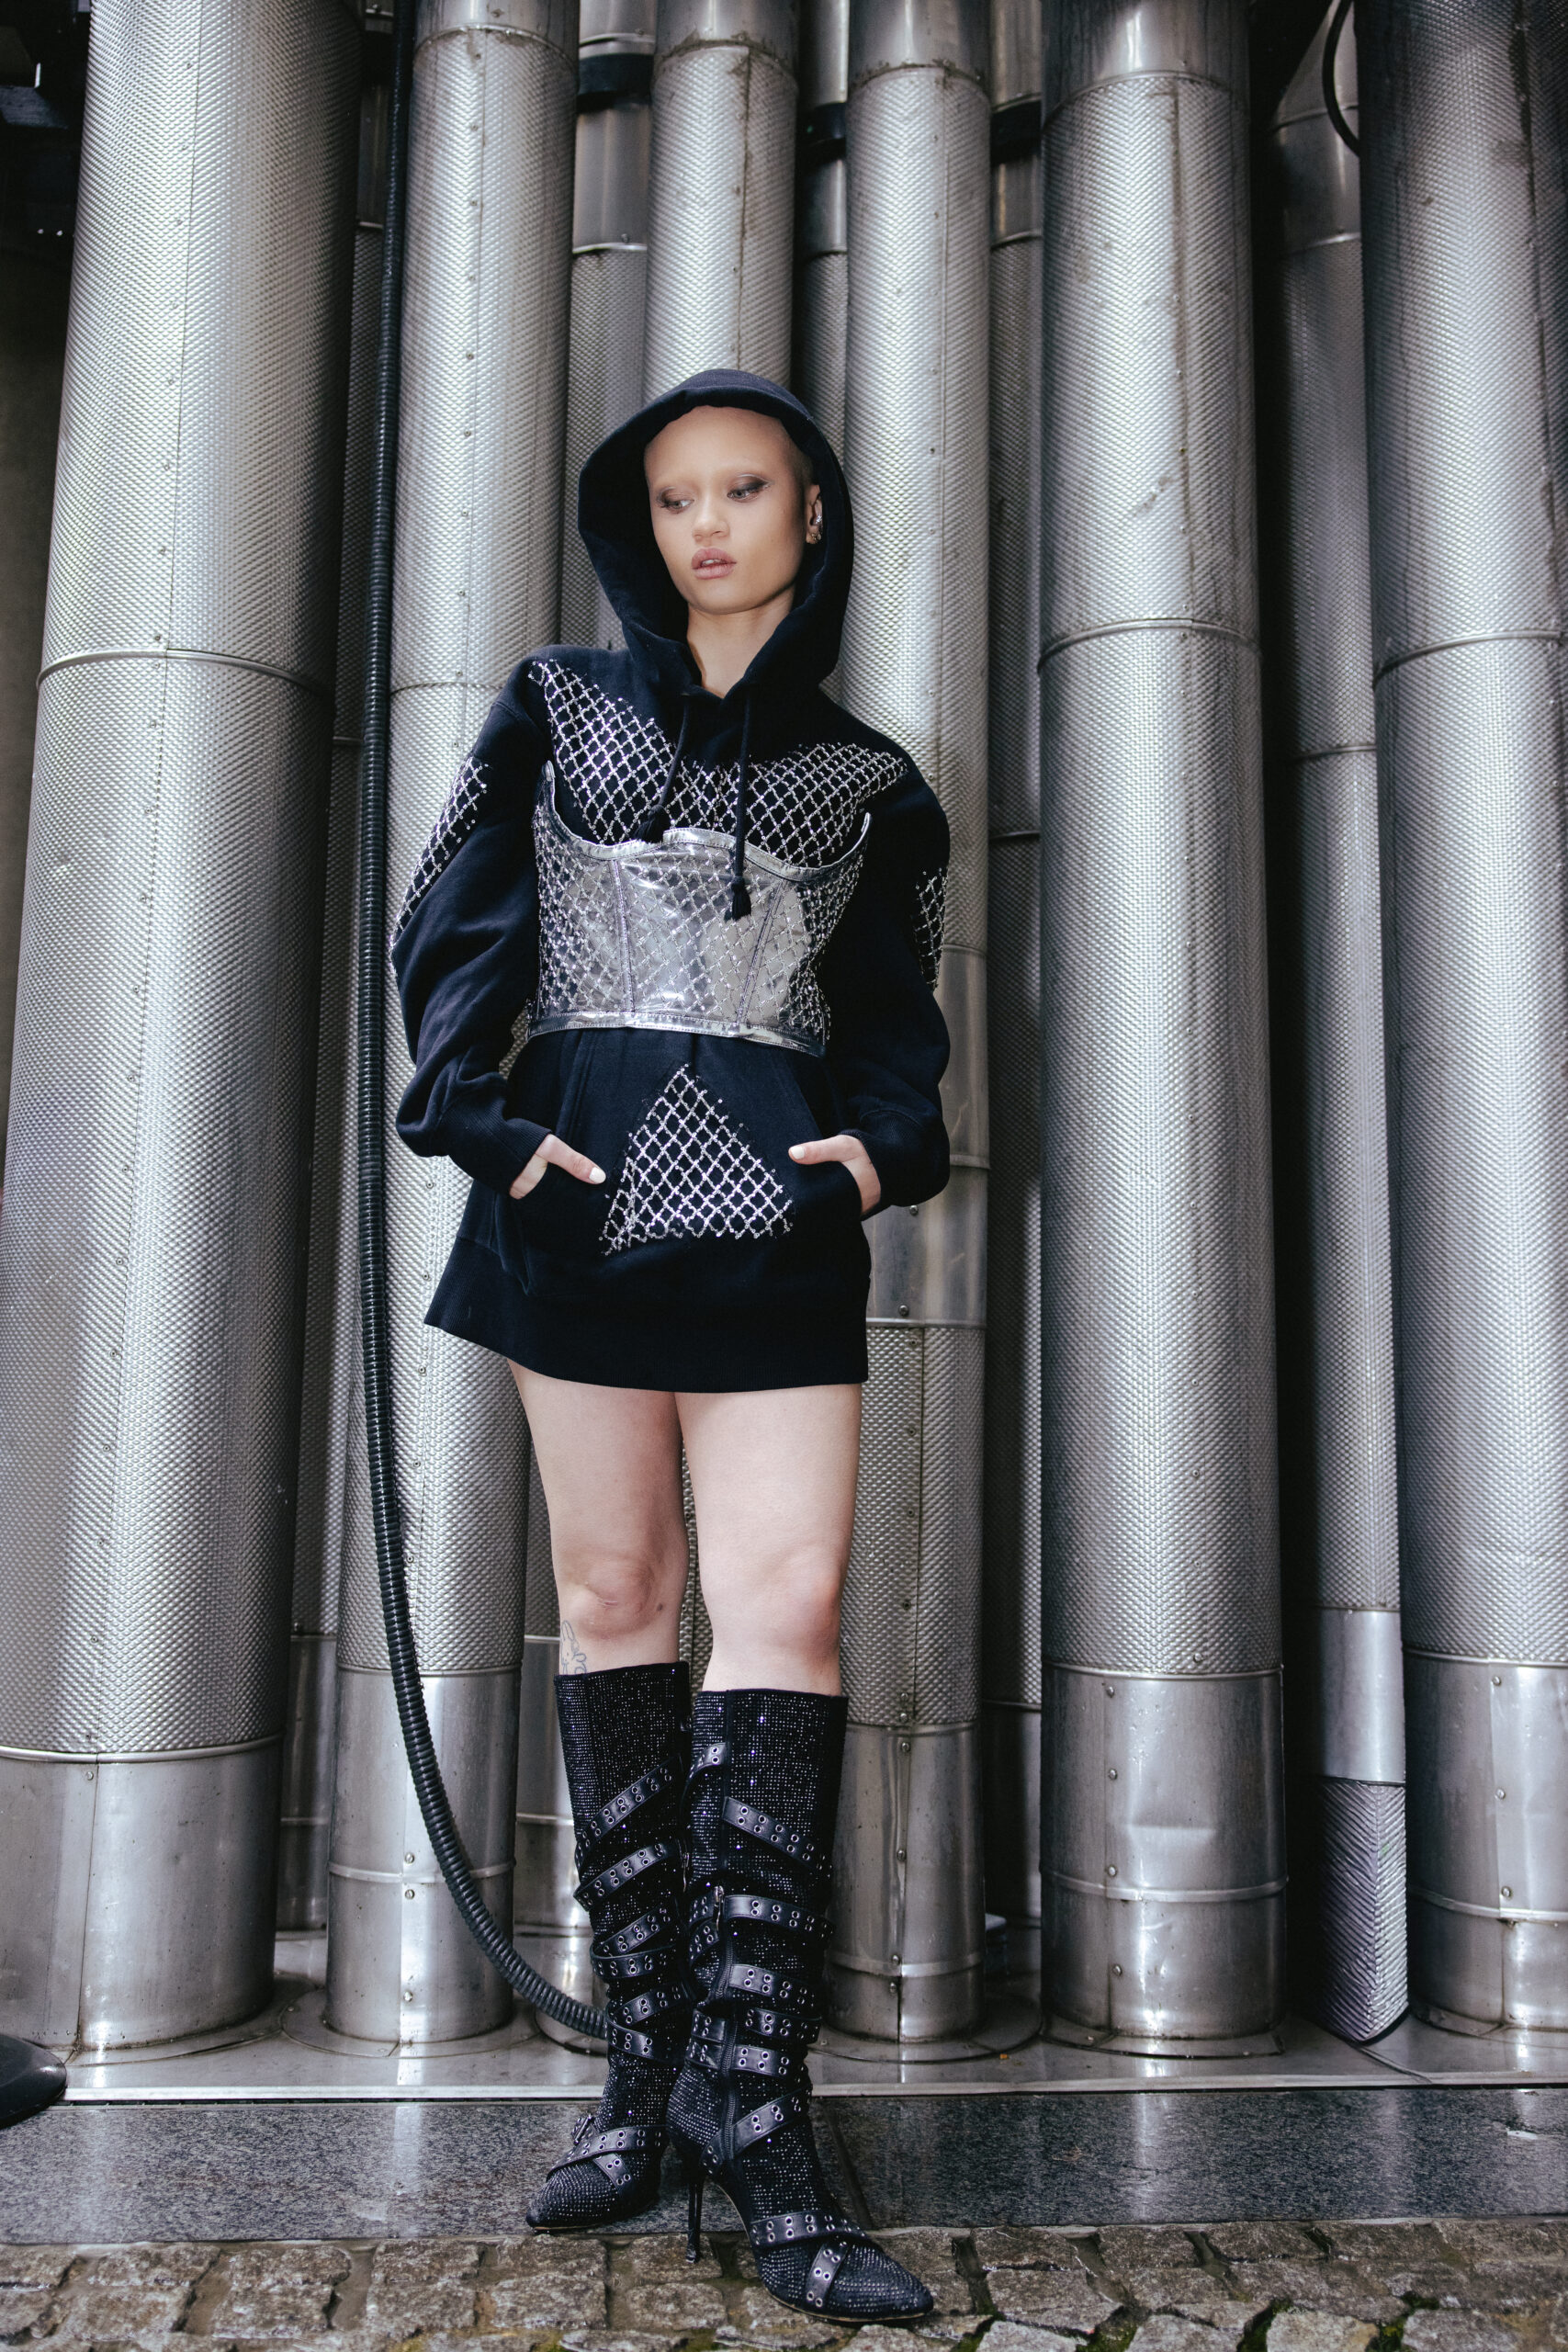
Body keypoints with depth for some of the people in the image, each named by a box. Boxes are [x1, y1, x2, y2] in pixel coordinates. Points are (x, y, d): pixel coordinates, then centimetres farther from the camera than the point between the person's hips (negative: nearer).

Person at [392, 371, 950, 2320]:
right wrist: (484, 1113, -7)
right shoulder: (558, 706, 15)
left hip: (775, 1204, 0)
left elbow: (896, 1007, 16)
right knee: (612, 1594, 2)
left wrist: (884, 1139, -3)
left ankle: (750, 2094, -5)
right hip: (581, 1184, 0)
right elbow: (451, 929, 7)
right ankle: (650, 2055, 12)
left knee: (786, 1602, -11)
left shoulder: (864, 777, 16)